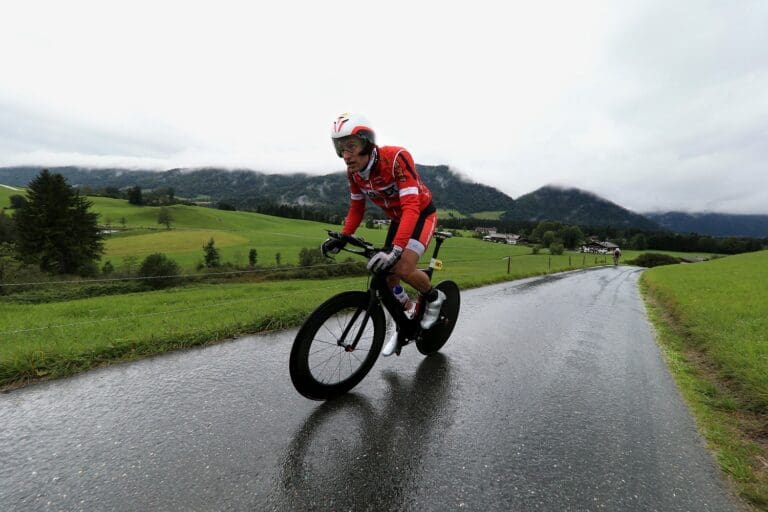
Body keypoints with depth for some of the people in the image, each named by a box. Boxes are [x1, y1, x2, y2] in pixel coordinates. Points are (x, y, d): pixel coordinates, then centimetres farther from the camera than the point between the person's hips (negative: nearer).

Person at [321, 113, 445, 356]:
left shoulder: (396, 158, -31)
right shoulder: (353, 172, -12)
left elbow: (411, 207, -39)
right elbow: (356, 208, 2)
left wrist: (396, 249, -49)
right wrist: (342, 238, -12)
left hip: (421, 214, -6)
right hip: (397, 219, 6)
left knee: (403, 269, -25)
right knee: (385, 277, 1)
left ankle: (434, 298, 6)